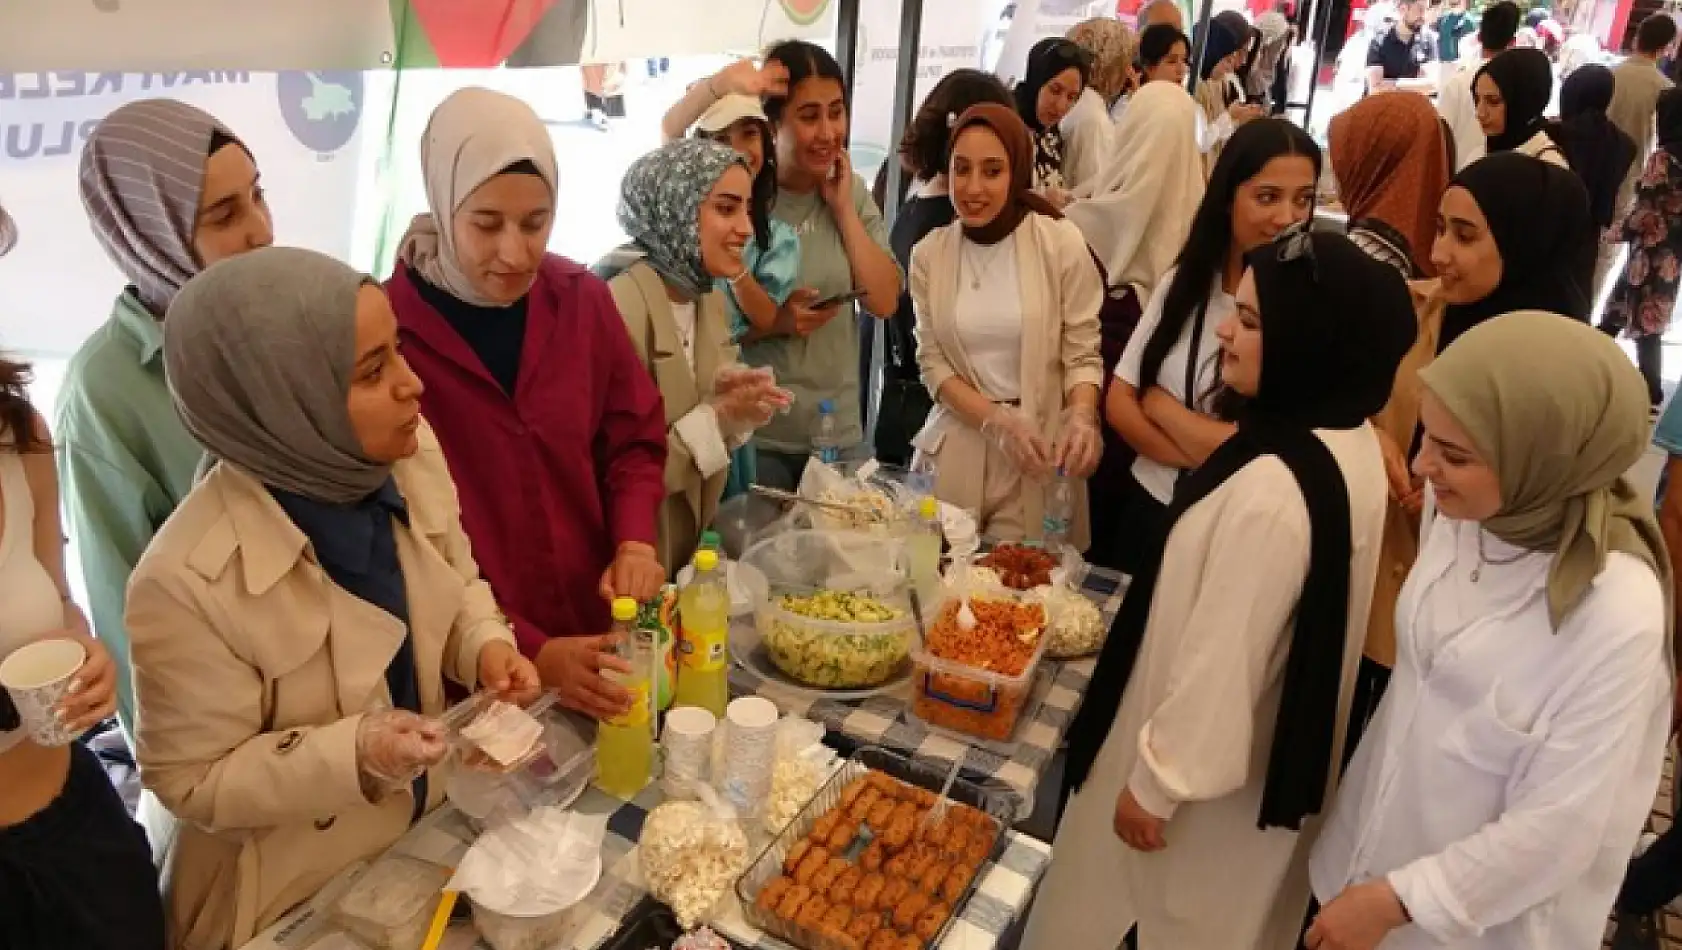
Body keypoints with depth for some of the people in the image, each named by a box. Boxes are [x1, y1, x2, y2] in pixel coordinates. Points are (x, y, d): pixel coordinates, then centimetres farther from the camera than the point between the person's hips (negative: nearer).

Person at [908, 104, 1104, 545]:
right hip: (958, 443, 2)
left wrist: (1082, 418, -25)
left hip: (1041, 445, -2)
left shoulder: (1061, 243, -7)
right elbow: (932, 363, -1)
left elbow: (1083, 355, -5)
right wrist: (997, 420, -16)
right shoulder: (929, 253, 2)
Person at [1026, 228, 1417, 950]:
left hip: (1214, 778, -8)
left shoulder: (1272, 491, -35)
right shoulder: (1353, 446, -5)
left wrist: (1156, 783, -15)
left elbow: (1220, 660, -27)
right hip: (1277, 760, 8)